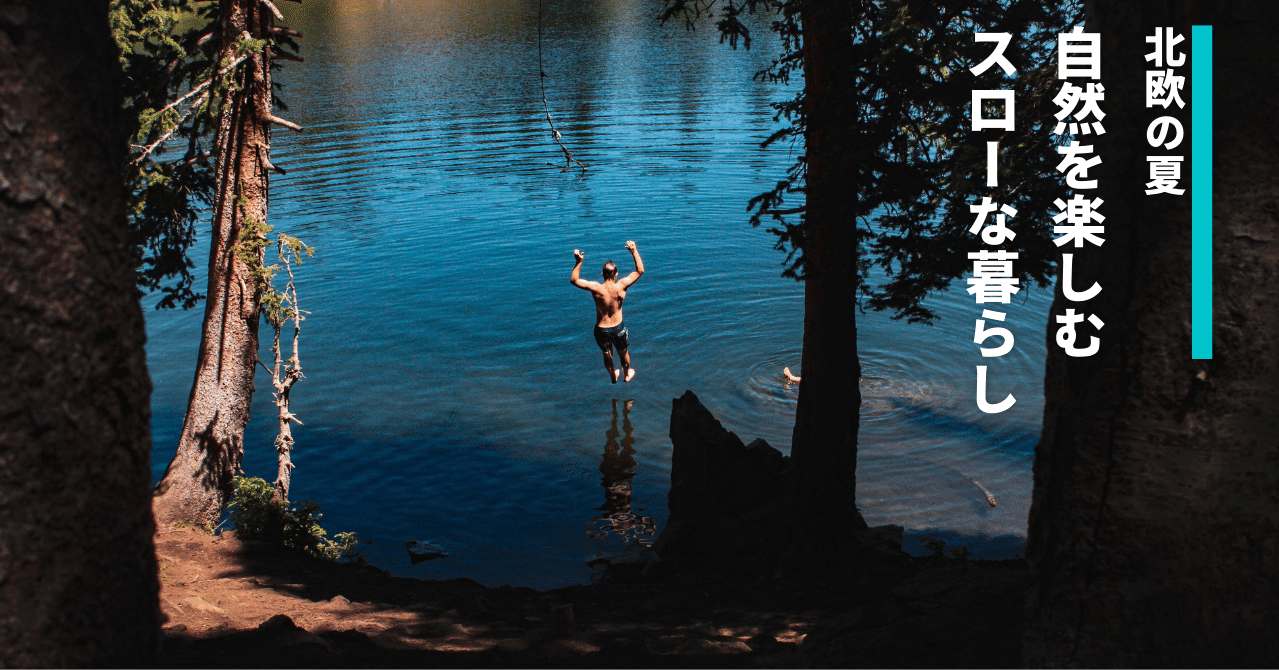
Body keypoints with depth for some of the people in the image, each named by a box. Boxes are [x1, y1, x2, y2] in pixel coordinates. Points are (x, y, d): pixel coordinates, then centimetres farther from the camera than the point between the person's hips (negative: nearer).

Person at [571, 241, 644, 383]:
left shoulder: (596, 288, -23)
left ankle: (613, 376, 53)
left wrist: (579, 262, -21)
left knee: (607, 354, 29)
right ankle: (627, 374, 53)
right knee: (624, 353, 29)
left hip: (601, 329, 0)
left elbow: (574, 280, -15)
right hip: (618, 328, 0)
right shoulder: (621, 286, -22)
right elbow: (640, 271, -11)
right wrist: (634, 251, -10)